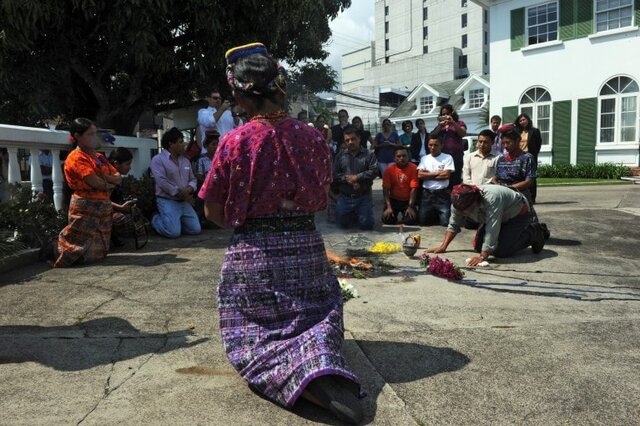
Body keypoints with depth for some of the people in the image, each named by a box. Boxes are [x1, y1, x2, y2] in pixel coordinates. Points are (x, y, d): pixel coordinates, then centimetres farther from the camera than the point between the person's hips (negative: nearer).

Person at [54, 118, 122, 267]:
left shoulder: (100, 157, 15)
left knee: (99, 251, 14)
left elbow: (118, 178, 8)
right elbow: (96, 183, -19)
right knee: (83, 254, -5)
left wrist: (106, 178, -11)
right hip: (85, 207, -8)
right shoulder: (76, 158, -10)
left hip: (104, 206, 8)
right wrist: (110, 184, 0)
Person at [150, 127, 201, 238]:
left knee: (195, 229, -2)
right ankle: (156, 219, 14)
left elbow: (192, 179, 13)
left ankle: (174, 221, 24)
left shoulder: (185, 160, 14)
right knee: (173, 232, -18)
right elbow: (162, 181, -18)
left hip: (184, 202, 6)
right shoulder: (158, 160, -7)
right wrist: (180, 194, -17)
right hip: (167, 201, -6)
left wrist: (189, 189, -11)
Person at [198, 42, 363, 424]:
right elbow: (321, 200, 9)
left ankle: (303, 380, -20)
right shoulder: (313, 137, -1)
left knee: (255, 335, 12)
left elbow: (214, 212, -4)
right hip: (307, 247, 3)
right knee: (317, 319, 20)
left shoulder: (235, 141, -11)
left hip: (253, 254, -2)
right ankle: (321, 365, -16)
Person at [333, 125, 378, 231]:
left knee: (366, 225, -2)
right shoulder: (340, 156, 6)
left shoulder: (369, 155, 1)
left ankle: (359, 215, 32)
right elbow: (334, 174, -1)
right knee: (343, 224, 6)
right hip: (344, 197, 2)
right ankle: (352, 216, 39)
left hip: (363, 197, -2)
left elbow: (373, 171, -11)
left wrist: (356, 177, -16)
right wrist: (347, 179, -17)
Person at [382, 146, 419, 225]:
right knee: (387, 220, -19)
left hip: (408, 201, -1)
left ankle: (405, 216, 13)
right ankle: (393, 215, 16)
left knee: (410, 220, -23)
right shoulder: (389, 169, -6)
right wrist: (388, 207, -18)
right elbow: (386, 189, -8)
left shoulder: (413, 168, -9)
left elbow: (414, 189, -12)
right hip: (393, 200, 1)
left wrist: (410, 207, -20)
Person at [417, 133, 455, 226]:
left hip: (442, 193, -3)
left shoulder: (447, 158, -1)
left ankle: (438, 215, 24)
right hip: (427, 193, 3)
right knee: (423, 221, 2)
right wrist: (437, 173, -6)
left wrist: (427, 175, -5)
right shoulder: (424, 158, 9)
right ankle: (434, 215, 32)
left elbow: (446, 175, -12)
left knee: (445, 222, -9)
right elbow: (420, 175, -3)